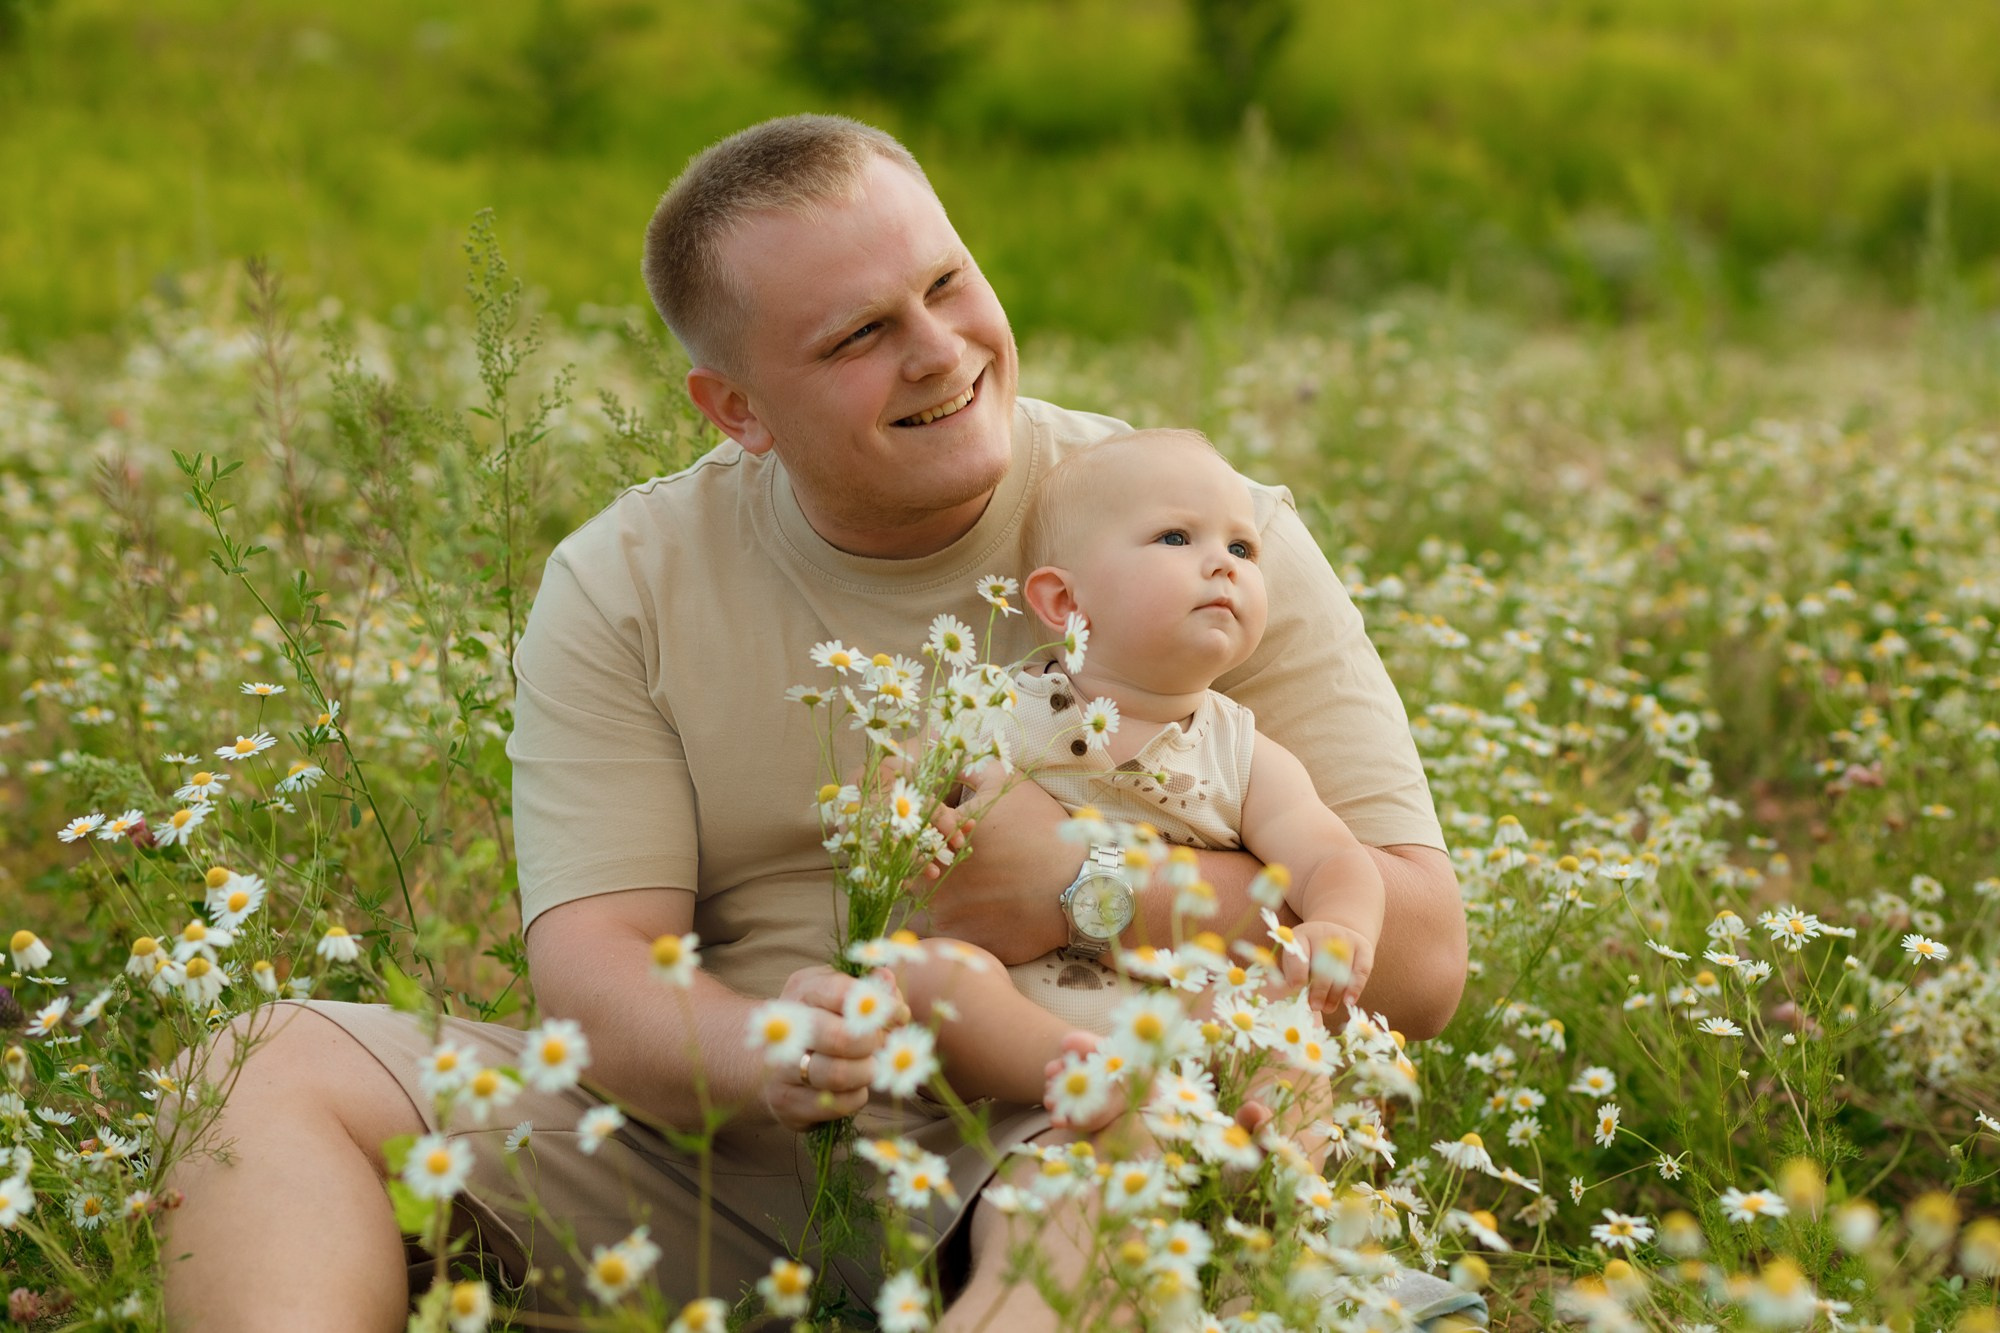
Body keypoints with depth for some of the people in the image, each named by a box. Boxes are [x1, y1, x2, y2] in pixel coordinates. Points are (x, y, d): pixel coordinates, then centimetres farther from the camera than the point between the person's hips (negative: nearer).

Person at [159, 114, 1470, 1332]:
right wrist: (752, 1053, -28)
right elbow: (591, 966, -6)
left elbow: (1419, 956, -5)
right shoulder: (624, 585, 4)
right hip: (732, 1151, 3)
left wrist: (1080, 885, -17)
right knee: (266, 1065, -11)